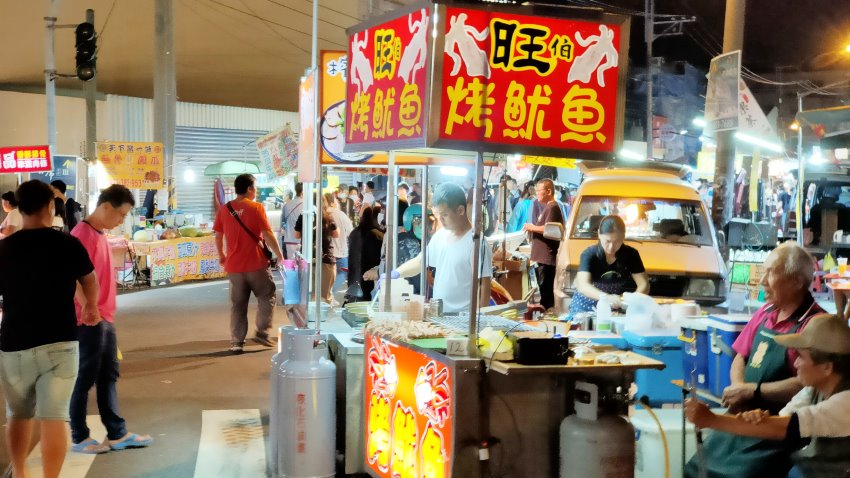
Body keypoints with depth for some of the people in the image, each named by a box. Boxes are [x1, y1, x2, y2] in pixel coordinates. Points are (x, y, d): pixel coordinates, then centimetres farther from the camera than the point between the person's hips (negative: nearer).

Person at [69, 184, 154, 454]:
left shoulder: (100, 235, 14)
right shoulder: (83, 235, -15)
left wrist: (106, 314, 17)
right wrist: (89, 312, -20)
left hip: (105, 319, 9)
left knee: (108, 376, 12)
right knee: (85, 378, 1)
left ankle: (117, 434, 18)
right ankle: (79, 438, 13)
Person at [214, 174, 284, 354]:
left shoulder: (224, 210, 5)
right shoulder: (256, 208, -7)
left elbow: (218, 236, 9)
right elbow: (267, 234, -11)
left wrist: (221, 255, 24)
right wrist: (279, 254, -1)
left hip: (233, 265, 4)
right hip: (256, 264, -4)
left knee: (237, 304, 10)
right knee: (266, 297, 13)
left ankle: (236, 342, 8)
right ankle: (262, 332, 7)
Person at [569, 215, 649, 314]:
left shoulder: (631, 254, -8)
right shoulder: (589, 255, -16)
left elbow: (644, 285, -11)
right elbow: (582, 285, -30)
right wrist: (606, 297, -47)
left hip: (619, 307, 2)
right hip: (590, 305, -2)